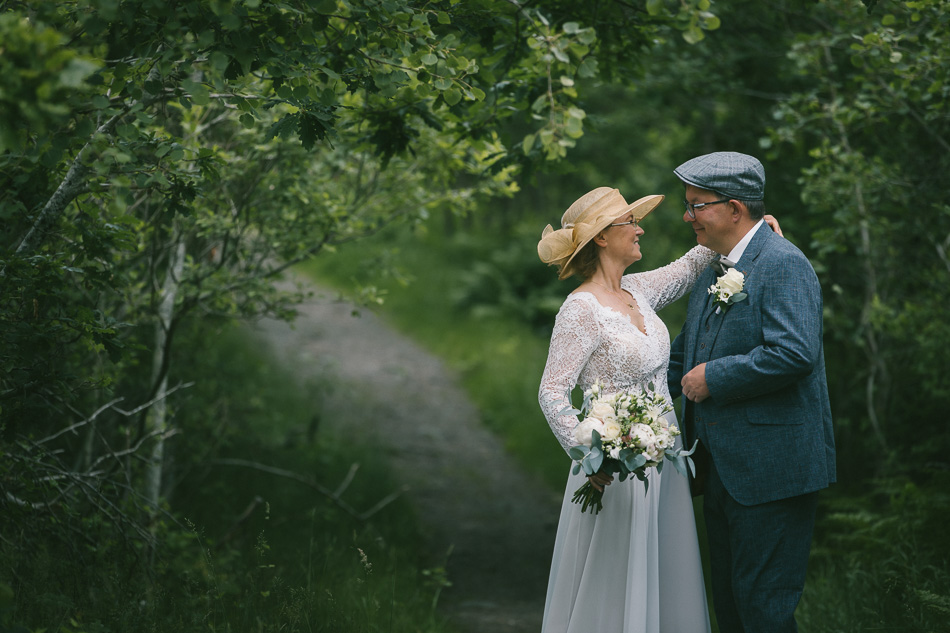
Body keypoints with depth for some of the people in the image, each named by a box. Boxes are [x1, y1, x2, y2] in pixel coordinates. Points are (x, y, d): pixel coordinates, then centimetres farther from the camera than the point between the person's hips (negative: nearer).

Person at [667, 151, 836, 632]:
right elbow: (683, 356, 26)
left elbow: (794, 353, -26)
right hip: (721, 467, 10)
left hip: (770, 468, -10)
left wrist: (713, 377, -17)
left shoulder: (783, 265, -13)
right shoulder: (713, 271, 16)